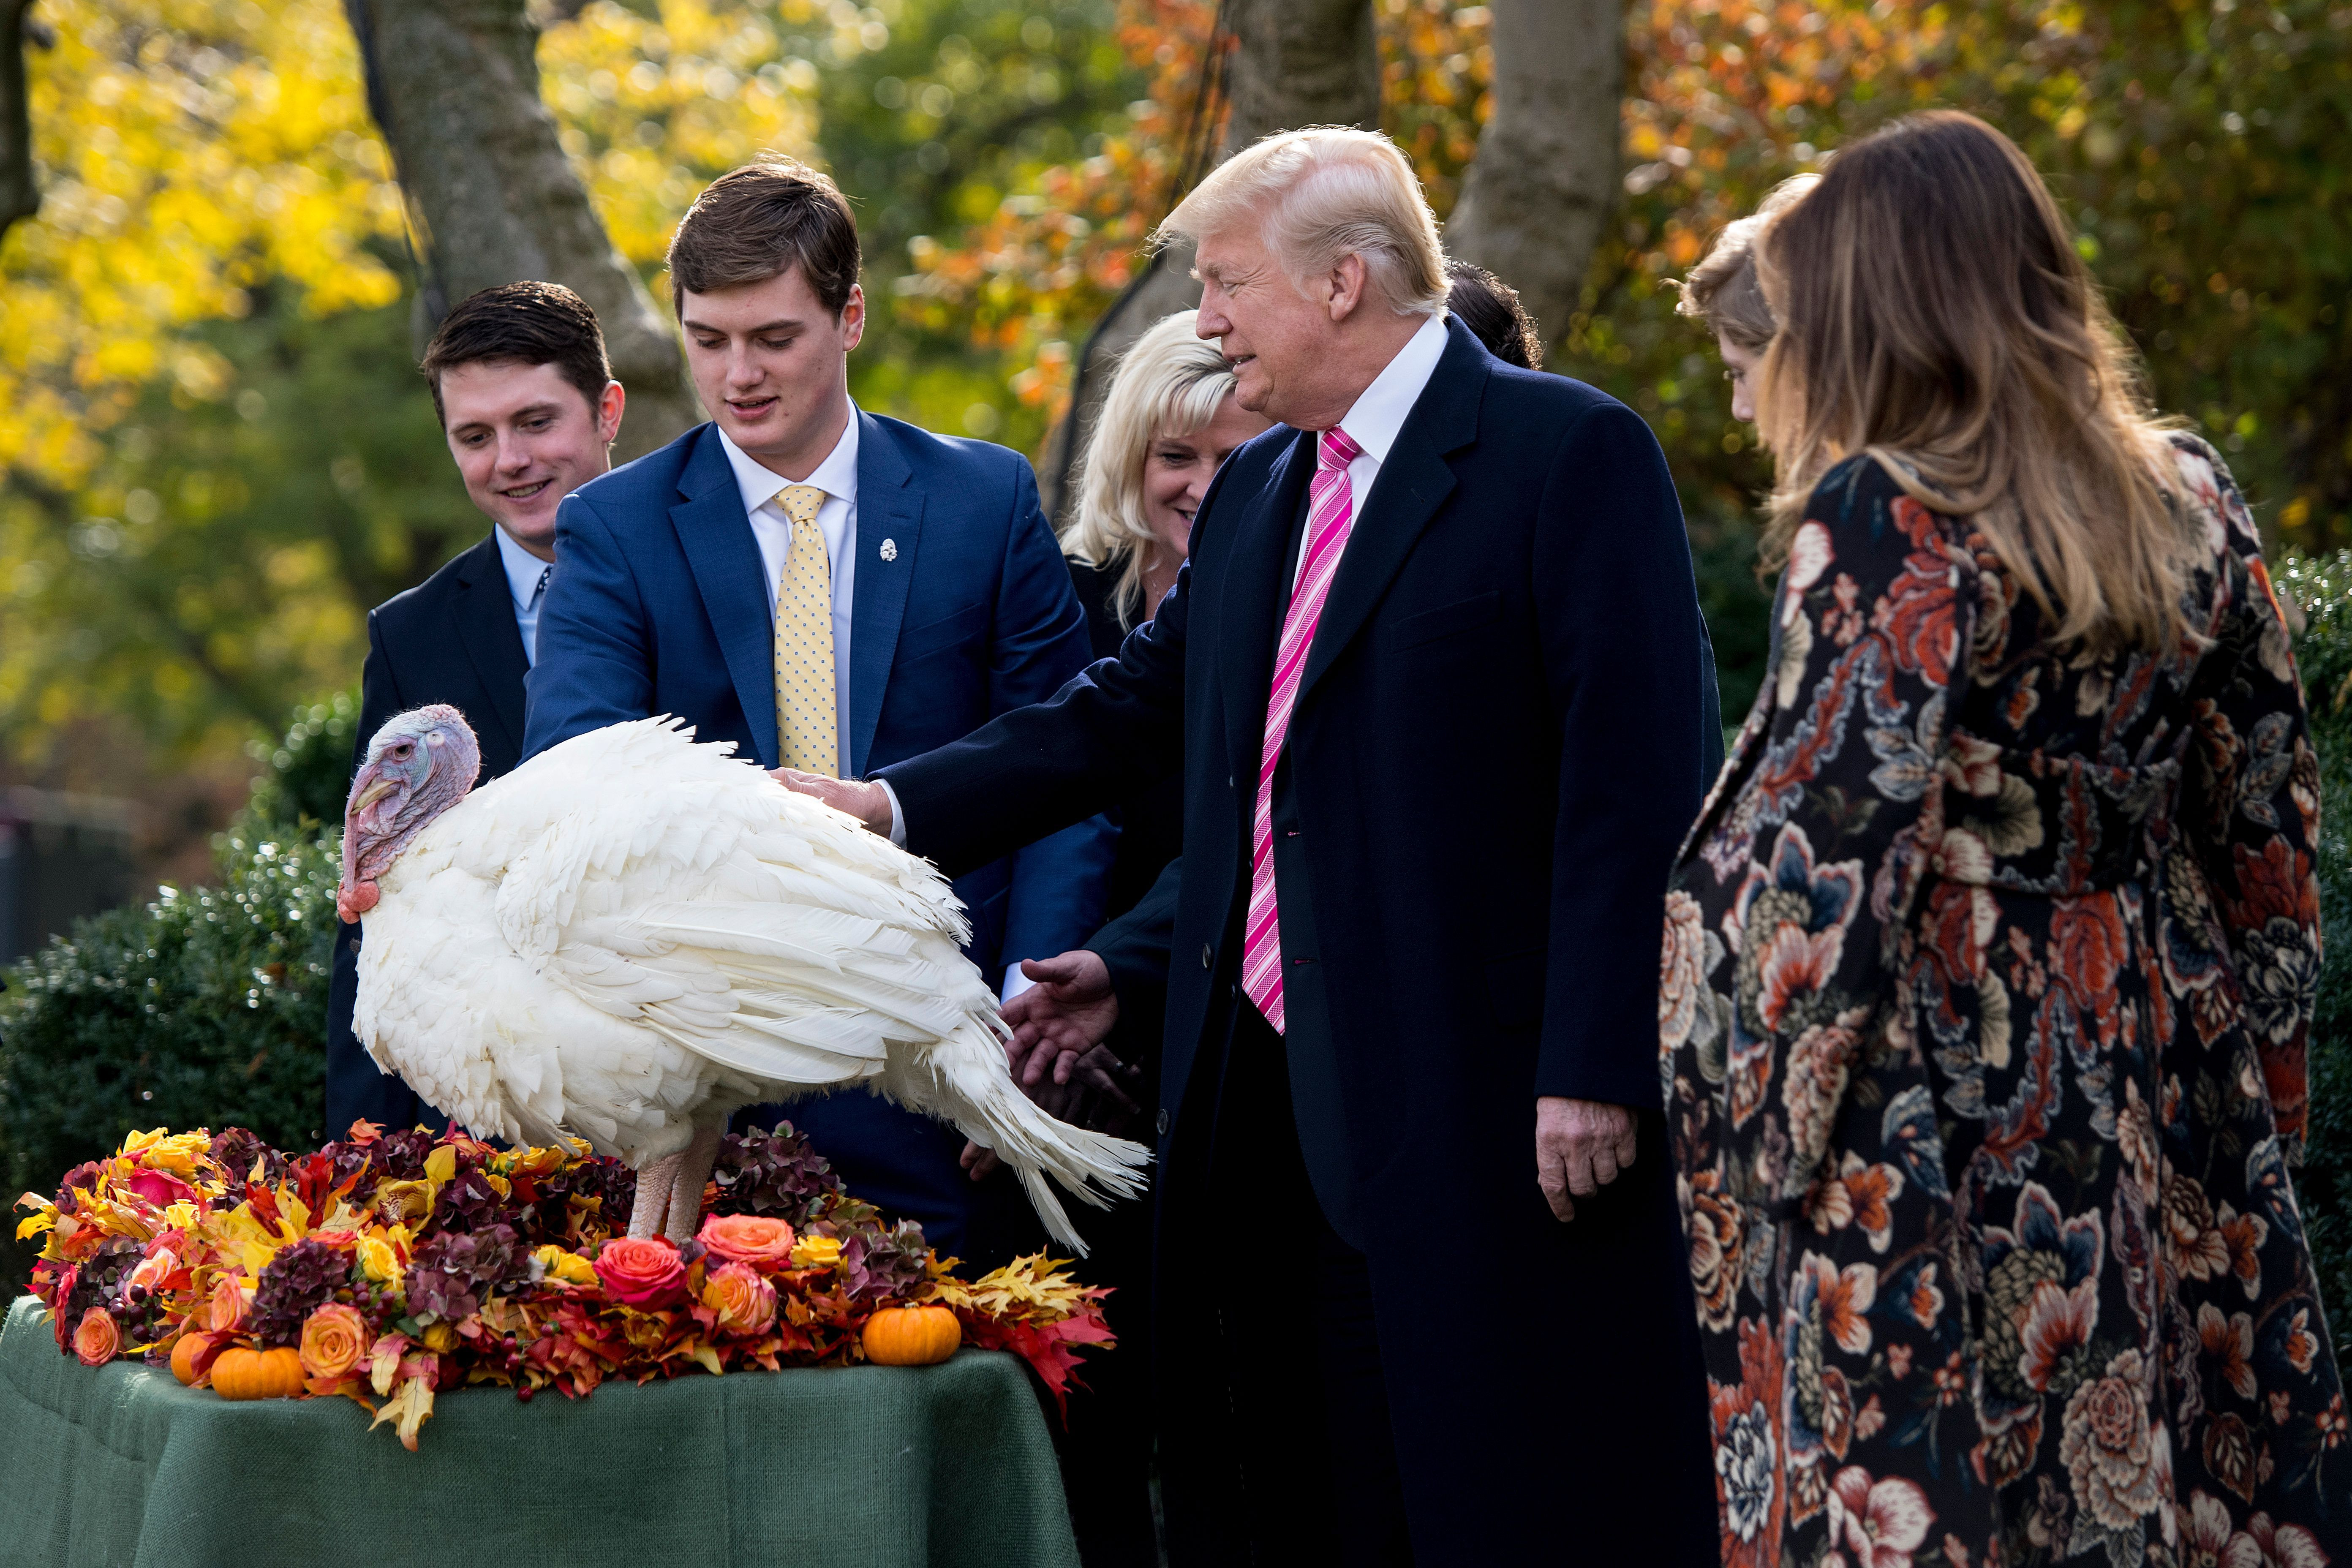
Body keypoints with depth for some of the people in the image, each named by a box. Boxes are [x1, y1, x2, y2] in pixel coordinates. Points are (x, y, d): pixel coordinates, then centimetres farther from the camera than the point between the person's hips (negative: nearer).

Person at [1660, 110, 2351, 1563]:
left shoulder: (1881, 519, -13)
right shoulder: (2190, 496, 6)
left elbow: (1825, 858, -14)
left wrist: (1740, 1120, -4)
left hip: (1927, 1112, -6)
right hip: (2161, 1103, 6)